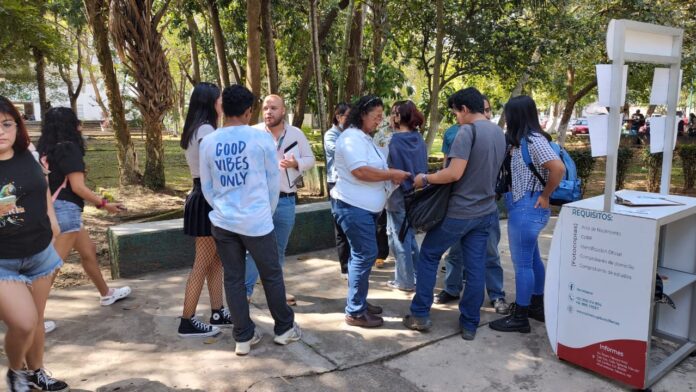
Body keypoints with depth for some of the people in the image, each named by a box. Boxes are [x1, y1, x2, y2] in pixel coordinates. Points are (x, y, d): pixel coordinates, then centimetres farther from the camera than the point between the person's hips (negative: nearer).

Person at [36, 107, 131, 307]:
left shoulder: (46, 149, 10)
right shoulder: (69, 148, -14)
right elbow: (77, 187, -17)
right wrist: (104, 204, -8)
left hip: (53, 208, 10)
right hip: (66, 209, -10)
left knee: (88, 250, 20)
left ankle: (106, 294, 33)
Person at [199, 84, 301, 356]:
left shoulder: (208, 143, 1)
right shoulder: (262, 138, -8)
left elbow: (207, 188, 9)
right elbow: (274, 182, 0)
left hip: (222, 222, 3)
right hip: (257, 221, -3)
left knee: (233, 279, 12)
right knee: (272, 276, 13)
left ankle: (243, 337, 22)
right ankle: (284, 328, 28)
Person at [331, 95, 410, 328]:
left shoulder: (364, 138, 19)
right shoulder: (352, 138, -14)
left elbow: (373, 170, 22)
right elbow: (360, 171, -25)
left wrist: (392, 175, 4)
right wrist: (393, 174, -17)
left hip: (364, 206, 11)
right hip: (353, 206, -11)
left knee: (361, 255, 15)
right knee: (365, 255, -9)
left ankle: (358, 303, 26)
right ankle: (355, 312, 0)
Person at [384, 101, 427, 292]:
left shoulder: (395, 141, -17)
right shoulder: (419, 139, 3)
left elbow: (392, 170, -16)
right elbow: (423, 167, 10)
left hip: (399, 196, -7)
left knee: (399, 238, 5)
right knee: (410, 235, 19)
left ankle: (405, 281, 13)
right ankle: (417, 276, 26)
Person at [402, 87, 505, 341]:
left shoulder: (468, 131, -16)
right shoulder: (499, 133, 10)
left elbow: (455, 173, -24)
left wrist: (426, 179, -10)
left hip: (460, 212, -7)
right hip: (486, 212, 7)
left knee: (428, 255, 10)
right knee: (476, 267, 10)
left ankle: (420, 314, 16)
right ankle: (470, 324, 18)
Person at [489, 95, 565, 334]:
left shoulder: (533, 140, -17)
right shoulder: (524, 140, 11)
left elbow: (558, 168, -25)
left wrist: (545, 196, -16)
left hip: (526, 208, -10)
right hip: (524, 207, 10)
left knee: (522, 263, -1)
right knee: (532, 259, 19)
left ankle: (520, 317, 10)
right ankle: (537, 306, 33)